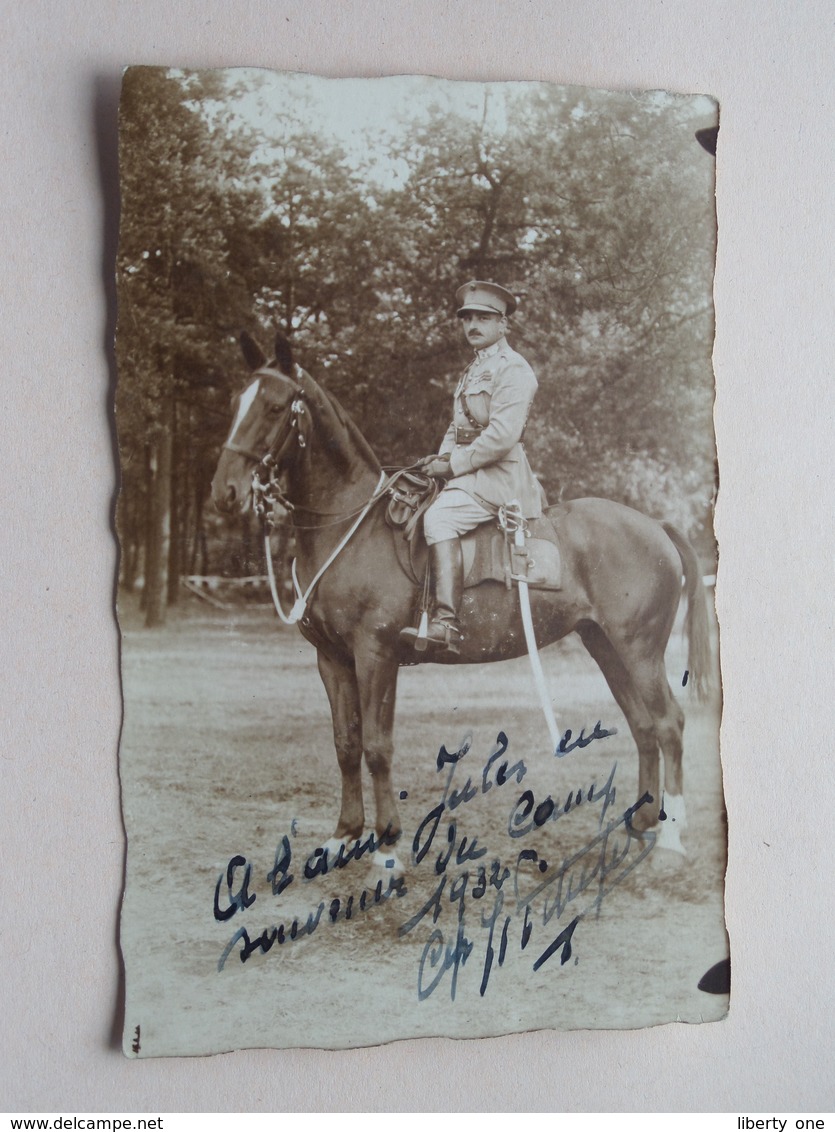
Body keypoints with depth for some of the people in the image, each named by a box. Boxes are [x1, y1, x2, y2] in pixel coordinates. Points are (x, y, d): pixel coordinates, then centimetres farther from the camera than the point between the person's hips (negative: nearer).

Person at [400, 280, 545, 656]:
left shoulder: (513, 370, -8)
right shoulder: (474, 370, 23)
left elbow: (501, 437, -19)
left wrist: (455, 465, -14)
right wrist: (441, 459, 6)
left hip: (499, 474, -11)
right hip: (470, 473, 11)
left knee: (440, 517, -31)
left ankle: (446, 624, -37)